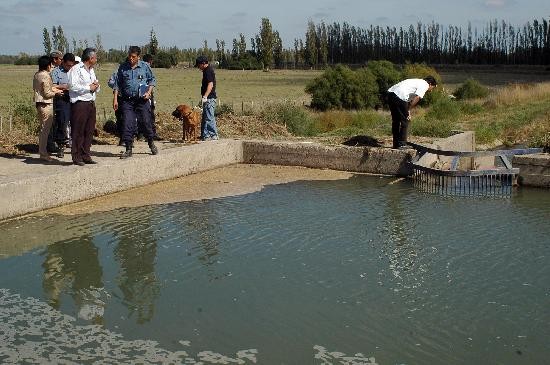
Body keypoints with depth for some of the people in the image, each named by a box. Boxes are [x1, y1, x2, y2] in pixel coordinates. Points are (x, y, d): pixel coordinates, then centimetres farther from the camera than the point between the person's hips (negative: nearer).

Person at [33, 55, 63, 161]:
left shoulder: (36, 75, 11)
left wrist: (52, 88, 17)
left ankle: (42, 151, 21)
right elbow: (47, 94, -18)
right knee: (45, 129, -5)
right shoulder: (46, 76, -16)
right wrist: (56, 92, -1)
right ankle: (43, 153, -2)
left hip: (39, 104, 9)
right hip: (46, 105, -9)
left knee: (43, 129, 16)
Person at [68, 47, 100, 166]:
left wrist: (96, 86, 5)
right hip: (80, 104, -8)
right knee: (78, 132, -5)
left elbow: (96, 89, 29)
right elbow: (72, 86, -18)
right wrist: (88, 87, -12)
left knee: (89, 131, 8)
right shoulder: (76, 69, -6)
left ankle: (86, 155, 14)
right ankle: (77, 157, -1)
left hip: (91, 103, 8)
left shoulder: (91, 70, 22)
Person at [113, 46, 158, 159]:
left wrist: (149, 92, -3)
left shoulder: (145, 66, 2)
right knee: (128, 125, -3)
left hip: (142, 100, -1)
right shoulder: (123, 67, 5)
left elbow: (152, 80, 11)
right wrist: (115, 99, 2)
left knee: (146, 123, 5)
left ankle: (151, 145, 26)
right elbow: (117, 84, 9)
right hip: (127, 100, 1)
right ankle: (128, 149, 5)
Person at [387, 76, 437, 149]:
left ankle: (396, 144, 22)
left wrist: (408, 111, 16)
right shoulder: (425, 85, 3)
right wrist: (408, 110, -4)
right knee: (405, 121, 1)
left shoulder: (418, 82, 31)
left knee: (396, 120, 16)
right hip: (399, 96, -9)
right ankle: (401, 144, 3)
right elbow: (417, 98, -12)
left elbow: (411, 99, 26)